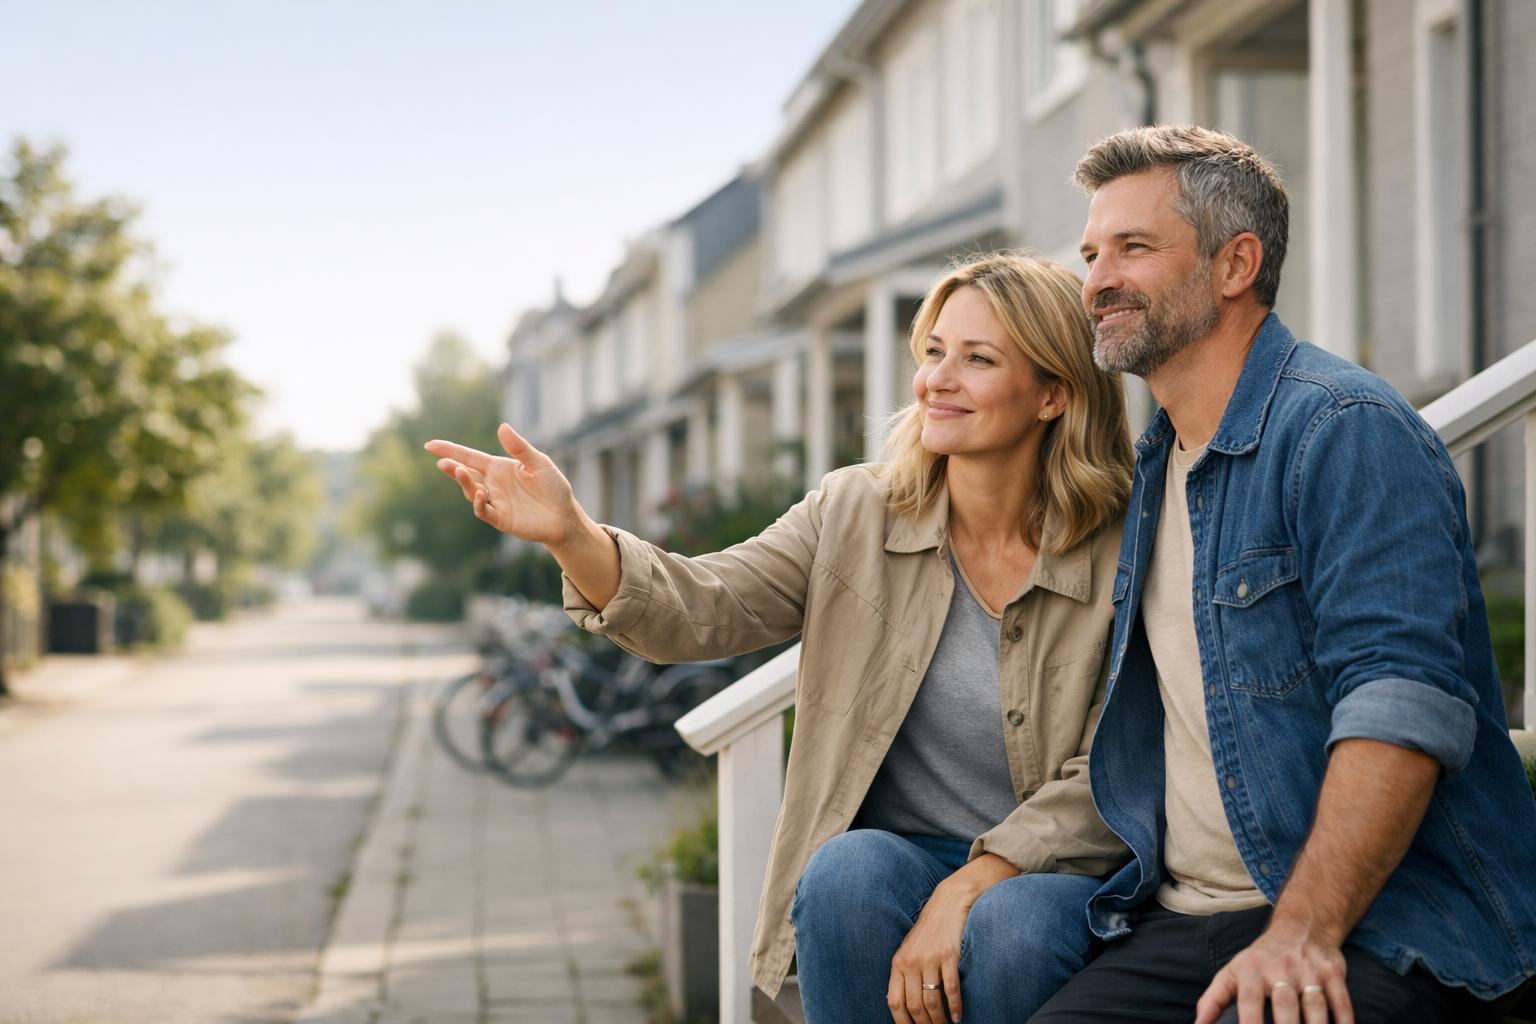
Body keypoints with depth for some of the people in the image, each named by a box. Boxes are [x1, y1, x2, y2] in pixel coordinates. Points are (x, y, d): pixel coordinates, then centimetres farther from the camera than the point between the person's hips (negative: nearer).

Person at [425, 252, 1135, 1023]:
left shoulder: (1119, 558, -6)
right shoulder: (851, 516, 3)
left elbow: (1104, 782, -9)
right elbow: (704, 610, -10)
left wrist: (968, 890, -23)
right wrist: (571, 535, -30)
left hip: (1052, 876, -2)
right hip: (896, 856, 2)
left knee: (1010, 928, -35)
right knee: (845, 871, -31)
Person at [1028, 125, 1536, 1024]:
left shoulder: (1348, 429, -8)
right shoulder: (1153, 470, 19)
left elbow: (1401, 699, -19)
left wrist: (1305, 933, -28)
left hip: (1376, 920, -7)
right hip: (1181, 924, 7)